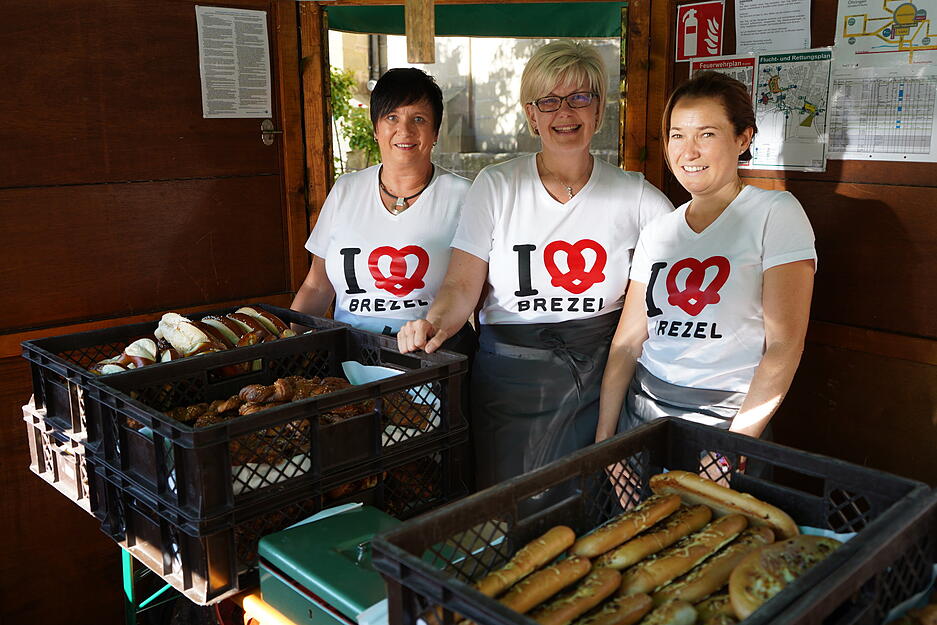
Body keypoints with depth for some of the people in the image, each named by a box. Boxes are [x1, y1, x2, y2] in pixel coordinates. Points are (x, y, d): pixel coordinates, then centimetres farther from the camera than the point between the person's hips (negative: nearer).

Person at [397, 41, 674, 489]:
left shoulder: (634, 194, 3)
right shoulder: (496, 187, -1)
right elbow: (462, 286, -6)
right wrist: (436, 323, -25)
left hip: (599, 372, 1)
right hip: (510, 375, -1)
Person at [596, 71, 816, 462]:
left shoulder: (776, 213, -7)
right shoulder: (657, 233, 7)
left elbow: (785, 344, -13)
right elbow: (627, 341, 5)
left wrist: (736, 444, -17)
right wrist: (603, 436, 0)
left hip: (723, 417, -4)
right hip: (642, 409, 4)